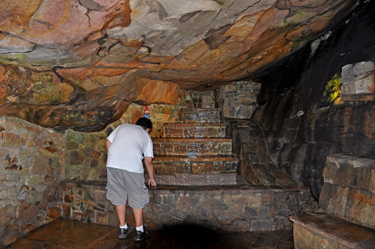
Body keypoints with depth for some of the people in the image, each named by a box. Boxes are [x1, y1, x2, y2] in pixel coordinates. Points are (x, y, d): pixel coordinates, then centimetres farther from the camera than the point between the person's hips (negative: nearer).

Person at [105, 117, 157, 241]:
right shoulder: (146, 136, 22)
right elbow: (149, 161, 19)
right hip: (133, 164, -2)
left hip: (113, 162, 3)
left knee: (118, 196, 18)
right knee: (137, 198, 14)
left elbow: (108, 142, 20)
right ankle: (139, 231, 25)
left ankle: (123, 229, 31)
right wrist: (151, 178, 32)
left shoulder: (122, 126, 28)